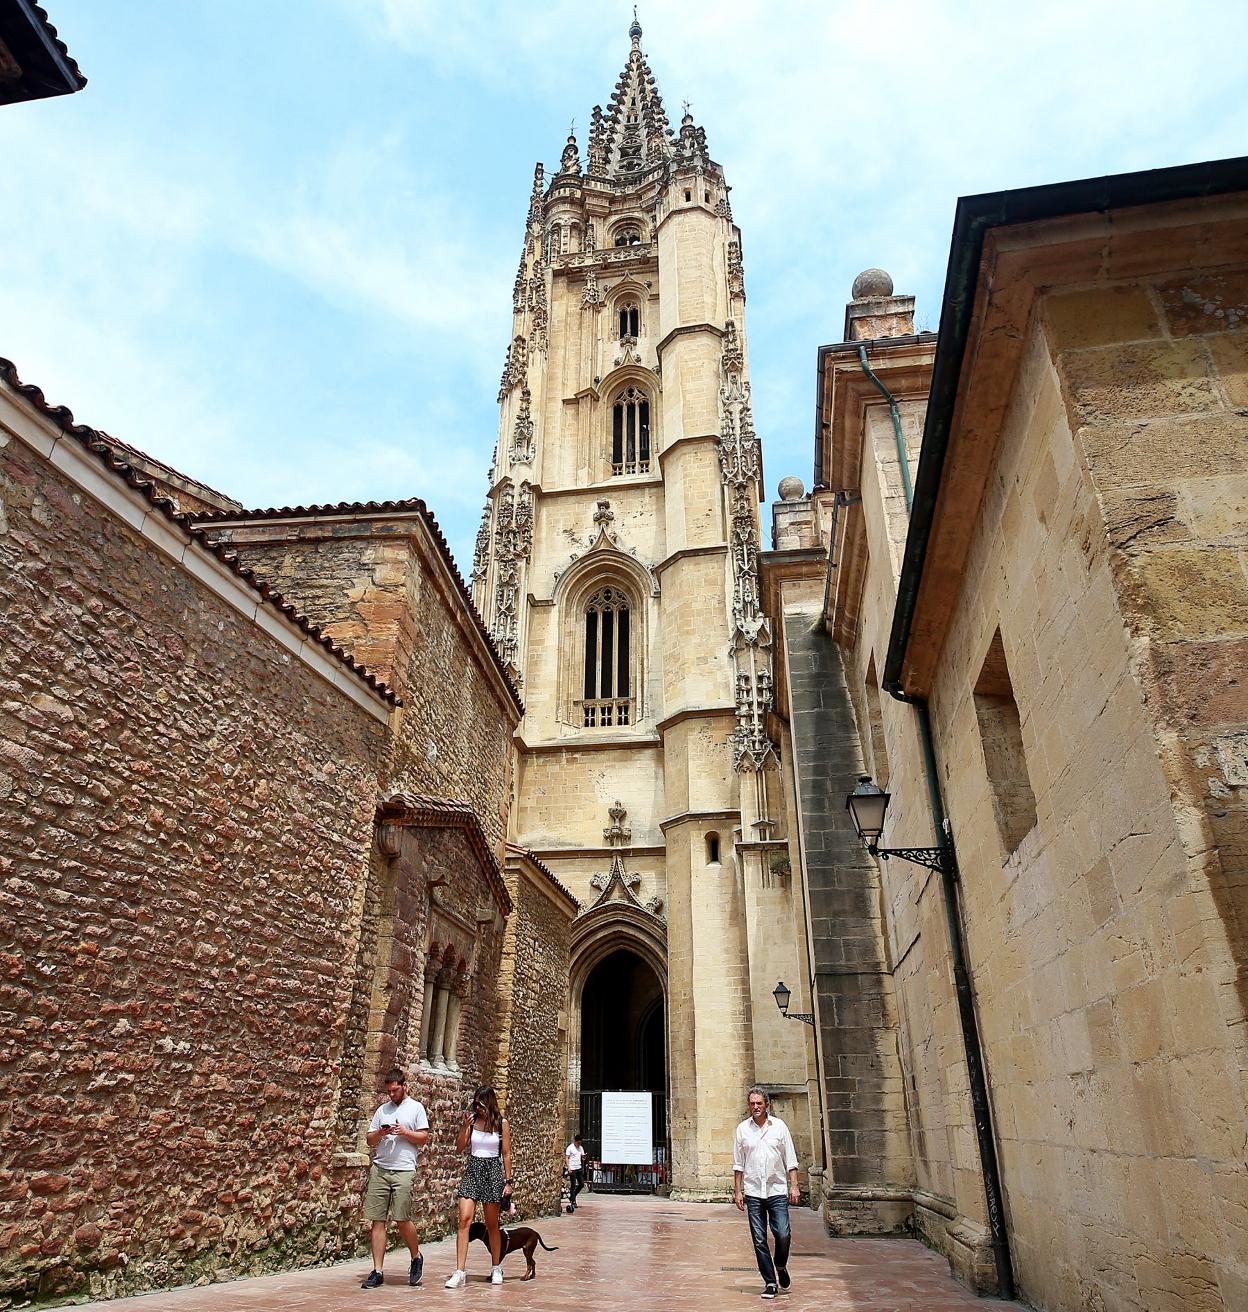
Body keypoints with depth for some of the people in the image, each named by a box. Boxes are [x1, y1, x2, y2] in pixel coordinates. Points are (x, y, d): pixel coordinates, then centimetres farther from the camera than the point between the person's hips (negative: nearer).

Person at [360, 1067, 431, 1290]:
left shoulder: (415, 1108, 5)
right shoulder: (382, 1110, 15)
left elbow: (424, 1138, 2)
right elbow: (369, 1139, 16)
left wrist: (405, 1132, -12)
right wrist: (380, 1133, -5)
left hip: (403, 1170, -4)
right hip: (379, 1169, 4)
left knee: (401, 1219, -6)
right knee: (377, 1220, 2)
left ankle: (416, 1257, 19)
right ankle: (377, 1272, 11)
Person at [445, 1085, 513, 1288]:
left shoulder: (501, 1123, -3)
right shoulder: (471, 1120, 2)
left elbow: (506, 1154, 1)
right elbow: (459, 1147, 2)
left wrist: (508, 1181, -1)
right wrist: (464, 1126, -12)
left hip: (493, 1171, -2)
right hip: (472, 1170, 2)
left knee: (492, 1224, 8)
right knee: (465, 1219, -12)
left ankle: (496, 1268, 25)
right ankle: (460, 1272, -9)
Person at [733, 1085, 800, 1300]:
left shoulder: (779, 1126, 2)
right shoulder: (742, 1129, 4)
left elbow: (790, 1160, 5)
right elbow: (738, 1164, 8)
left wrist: (794, 1186, -2)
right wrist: (737, 1191, 4)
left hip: (777, 1191, -1)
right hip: (753, 1193, 1)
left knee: (783, 1235, -6)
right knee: (759, 1240, 1)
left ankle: (781, 1267, 22)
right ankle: (770, 1282, 14)